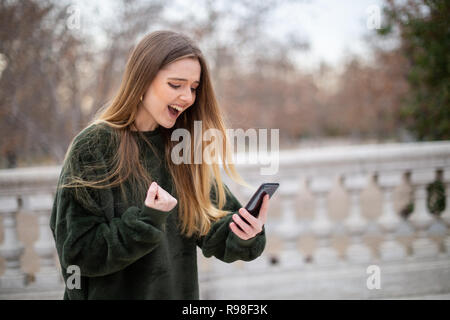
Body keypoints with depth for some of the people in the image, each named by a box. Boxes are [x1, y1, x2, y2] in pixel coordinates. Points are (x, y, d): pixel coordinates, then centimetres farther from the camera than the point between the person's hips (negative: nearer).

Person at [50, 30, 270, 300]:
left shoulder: (184, 147, 1)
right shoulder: (94, 147, -15)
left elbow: (213, 230, -3)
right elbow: (78, 252, -16)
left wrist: (245, 236, -23)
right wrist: (146, 220, -27)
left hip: (181, 292, 5)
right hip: (113, 294, -5)